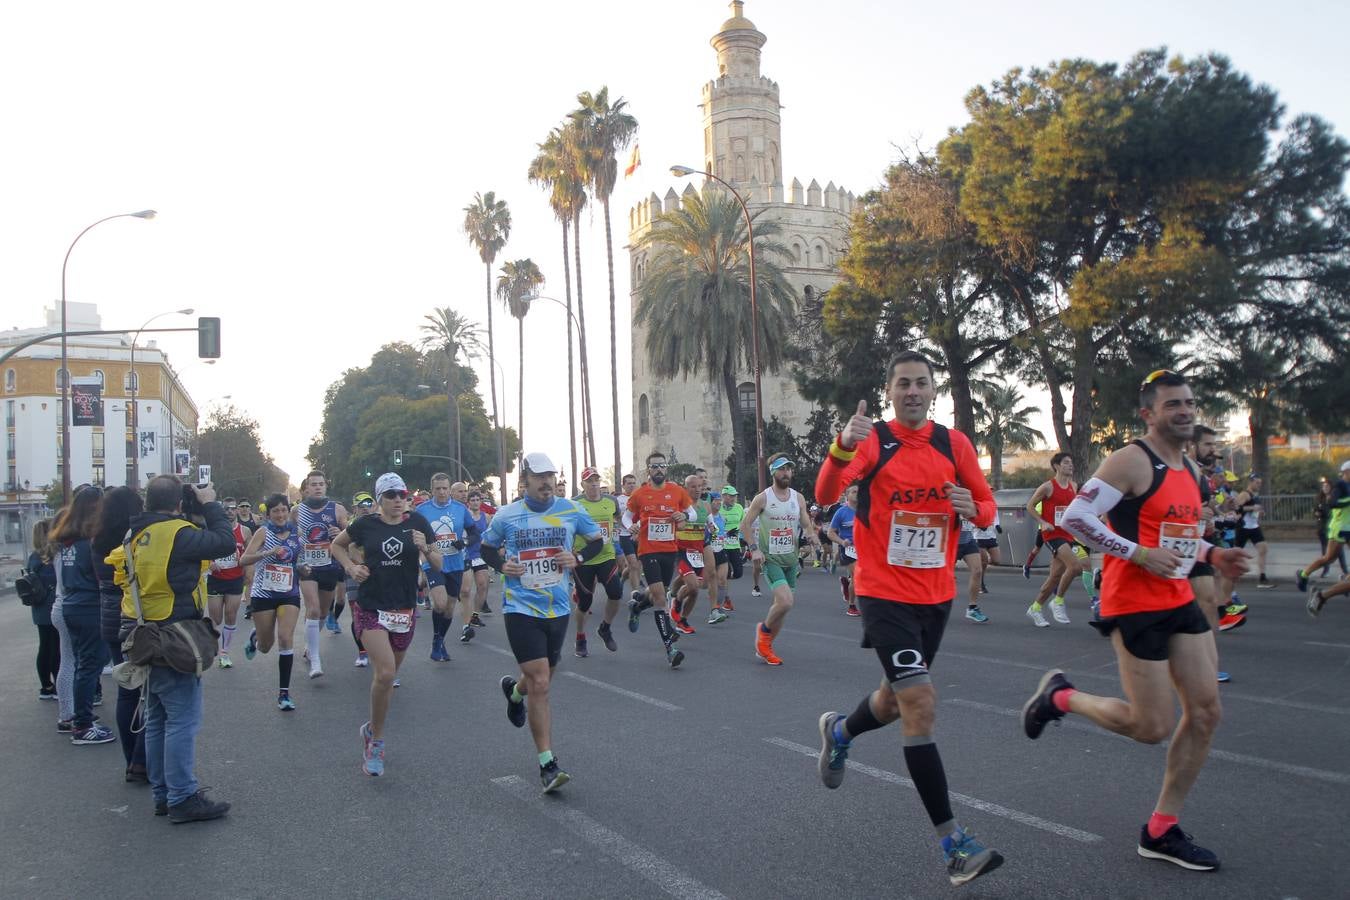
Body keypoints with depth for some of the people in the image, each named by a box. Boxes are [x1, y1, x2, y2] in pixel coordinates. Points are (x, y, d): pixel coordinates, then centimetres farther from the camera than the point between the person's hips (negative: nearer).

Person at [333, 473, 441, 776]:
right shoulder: (365, 525, -3)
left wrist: (426, 549, -18)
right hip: (371, 608, -2)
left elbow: (438, 566, 1)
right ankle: (377, 741, -1)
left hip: (405, 611, 2)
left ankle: (372, 729, 37)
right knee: (385, 673, -18)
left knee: (387, 676, 13)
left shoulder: (417, 523, -1)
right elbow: (337, 545, 16)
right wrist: (351, 567, 0)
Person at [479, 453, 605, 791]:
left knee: (541, 679, 20)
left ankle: (514, 689, 57)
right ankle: (548, 764, -4)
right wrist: (501, 565, -7)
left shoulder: (572, 511, 0)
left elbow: (599, 539, 12)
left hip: (558, 609, 3)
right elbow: (487, 547, 13)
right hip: (521, 609, -3)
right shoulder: (506, 515, -3)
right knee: (540, 684, -12)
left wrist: (579, 558, -7)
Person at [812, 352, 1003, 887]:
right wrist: (842, 446, -45)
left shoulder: (954, 444, 1)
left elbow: (987, 509, 8)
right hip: (884, 594, -5)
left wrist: (973, 508, -17)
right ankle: (953, 842, -6)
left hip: (936, 595, 5)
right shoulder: (871, 440, -10)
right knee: (921, 706, -15)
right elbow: (826, 493, -26)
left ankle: (839, 732, 52)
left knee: (898, 699, 20)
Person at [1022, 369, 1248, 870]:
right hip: (1134, 605, -9)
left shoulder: (1189, 469, 14)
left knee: (1206, 712, 5)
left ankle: (1160, 832, 17)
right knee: (1153, 727, -6)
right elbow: (1075, 518, -20)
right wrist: (1140, 554, -23)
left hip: (1179, 602, 9)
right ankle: (1060, 696, 19)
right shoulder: (1132, 461, -14)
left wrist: (1211, 556, 8)